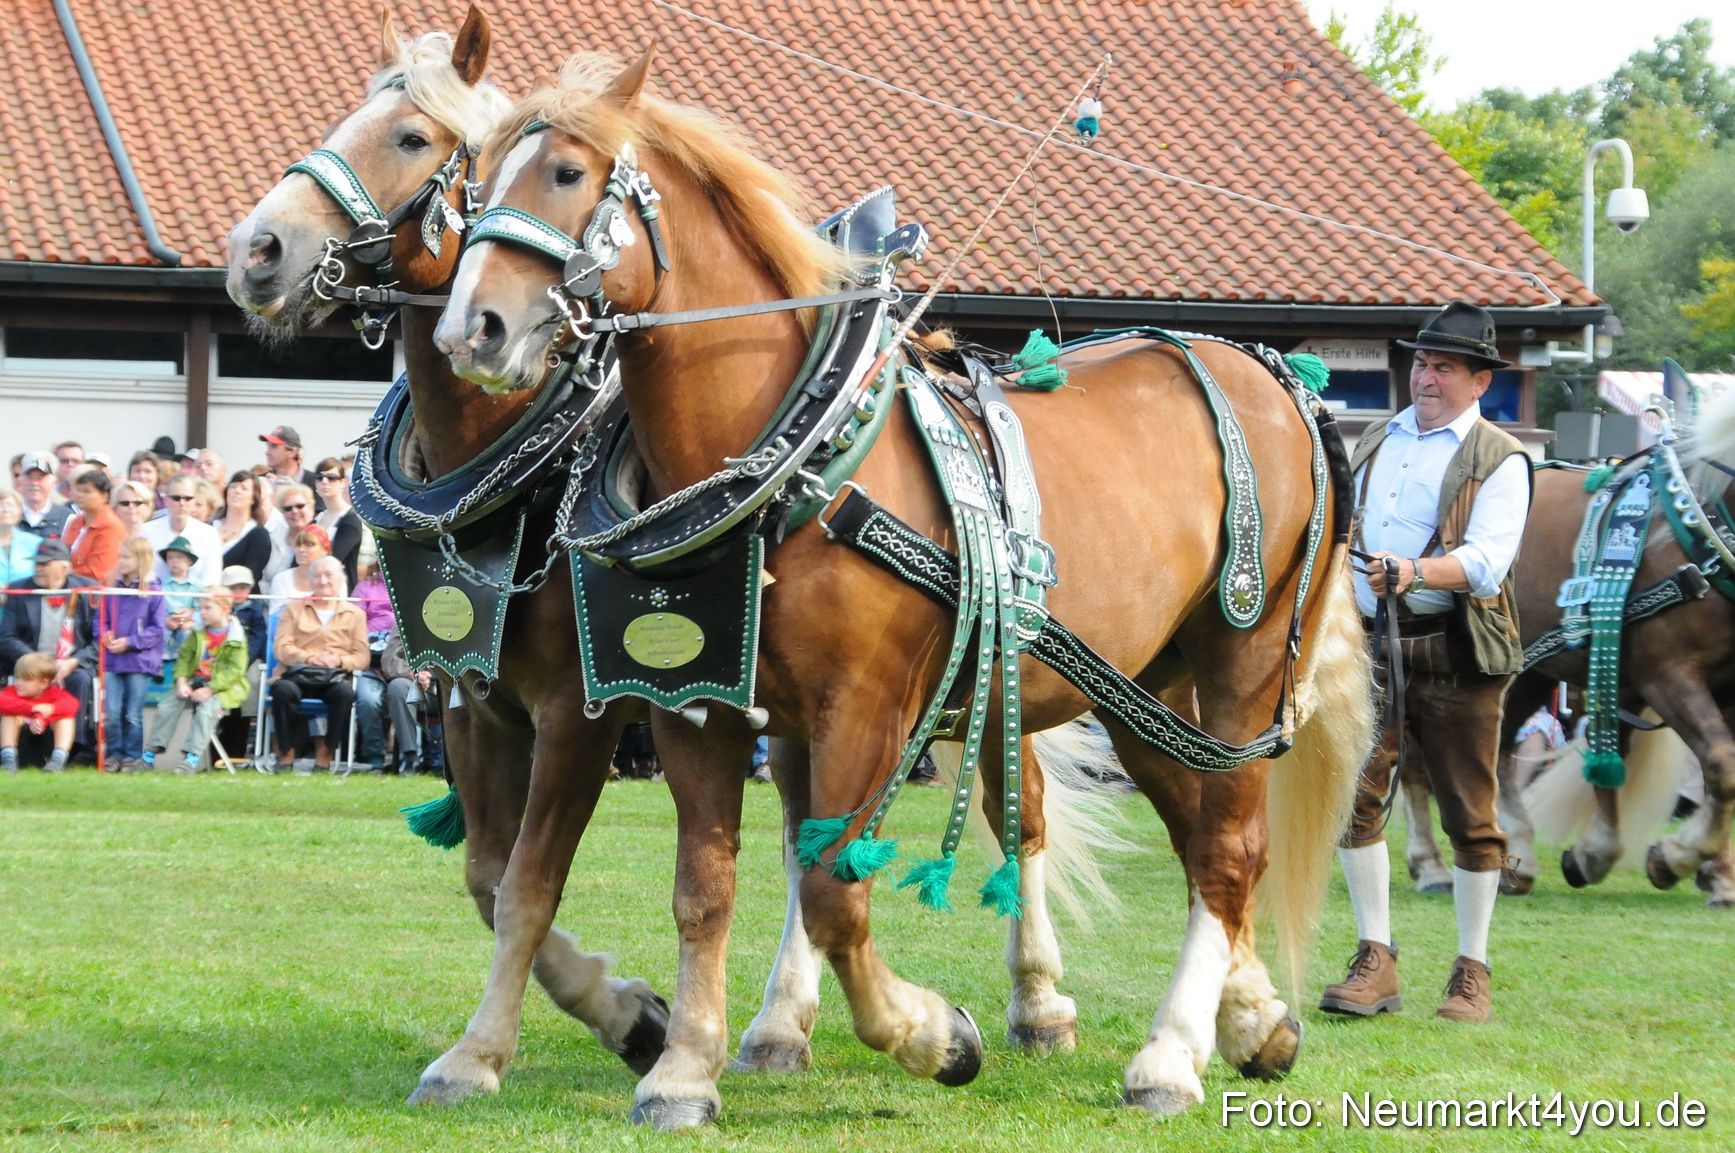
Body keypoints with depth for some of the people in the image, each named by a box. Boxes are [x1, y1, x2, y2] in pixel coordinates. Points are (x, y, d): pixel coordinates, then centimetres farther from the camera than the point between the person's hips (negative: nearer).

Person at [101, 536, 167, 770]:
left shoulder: (153, 591, -4)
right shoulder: (113, 588, 10)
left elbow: (158, 629, -6)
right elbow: (102, 619, 15)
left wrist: (129, 642, -14)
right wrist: (105, 635, -7)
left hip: (140, 661, -4)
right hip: (112, 660, 4)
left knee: (133, 714, 3)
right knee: (111, 713, -1)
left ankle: (133, 756, 12)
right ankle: (114, 754, 9)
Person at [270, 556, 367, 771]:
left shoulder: (354, 614, 19)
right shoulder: (294, 608, 20)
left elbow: (362, 657, 7)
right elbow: (282, 648, 5)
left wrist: (340, 661, -15)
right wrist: (310, 658, -14)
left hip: (334, 677, 0)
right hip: (298, 674, 0)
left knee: (345, 693, -36)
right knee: (283, 689, -36)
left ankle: (326, 751, -20)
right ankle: (286, 751, -20)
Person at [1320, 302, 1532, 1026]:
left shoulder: (1499, 460, -1)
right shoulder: (1373, 444, 17)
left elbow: (1488, 560, -15)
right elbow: (1340, 535, 25)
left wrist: (1413, 573, -31)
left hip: (1456, 653, -4)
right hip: (1369, 643, 4)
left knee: (1469, 812, 1)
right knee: (1353, 795, -7)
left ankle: (1471, 971, 12)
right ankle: (1375, 963, 0)